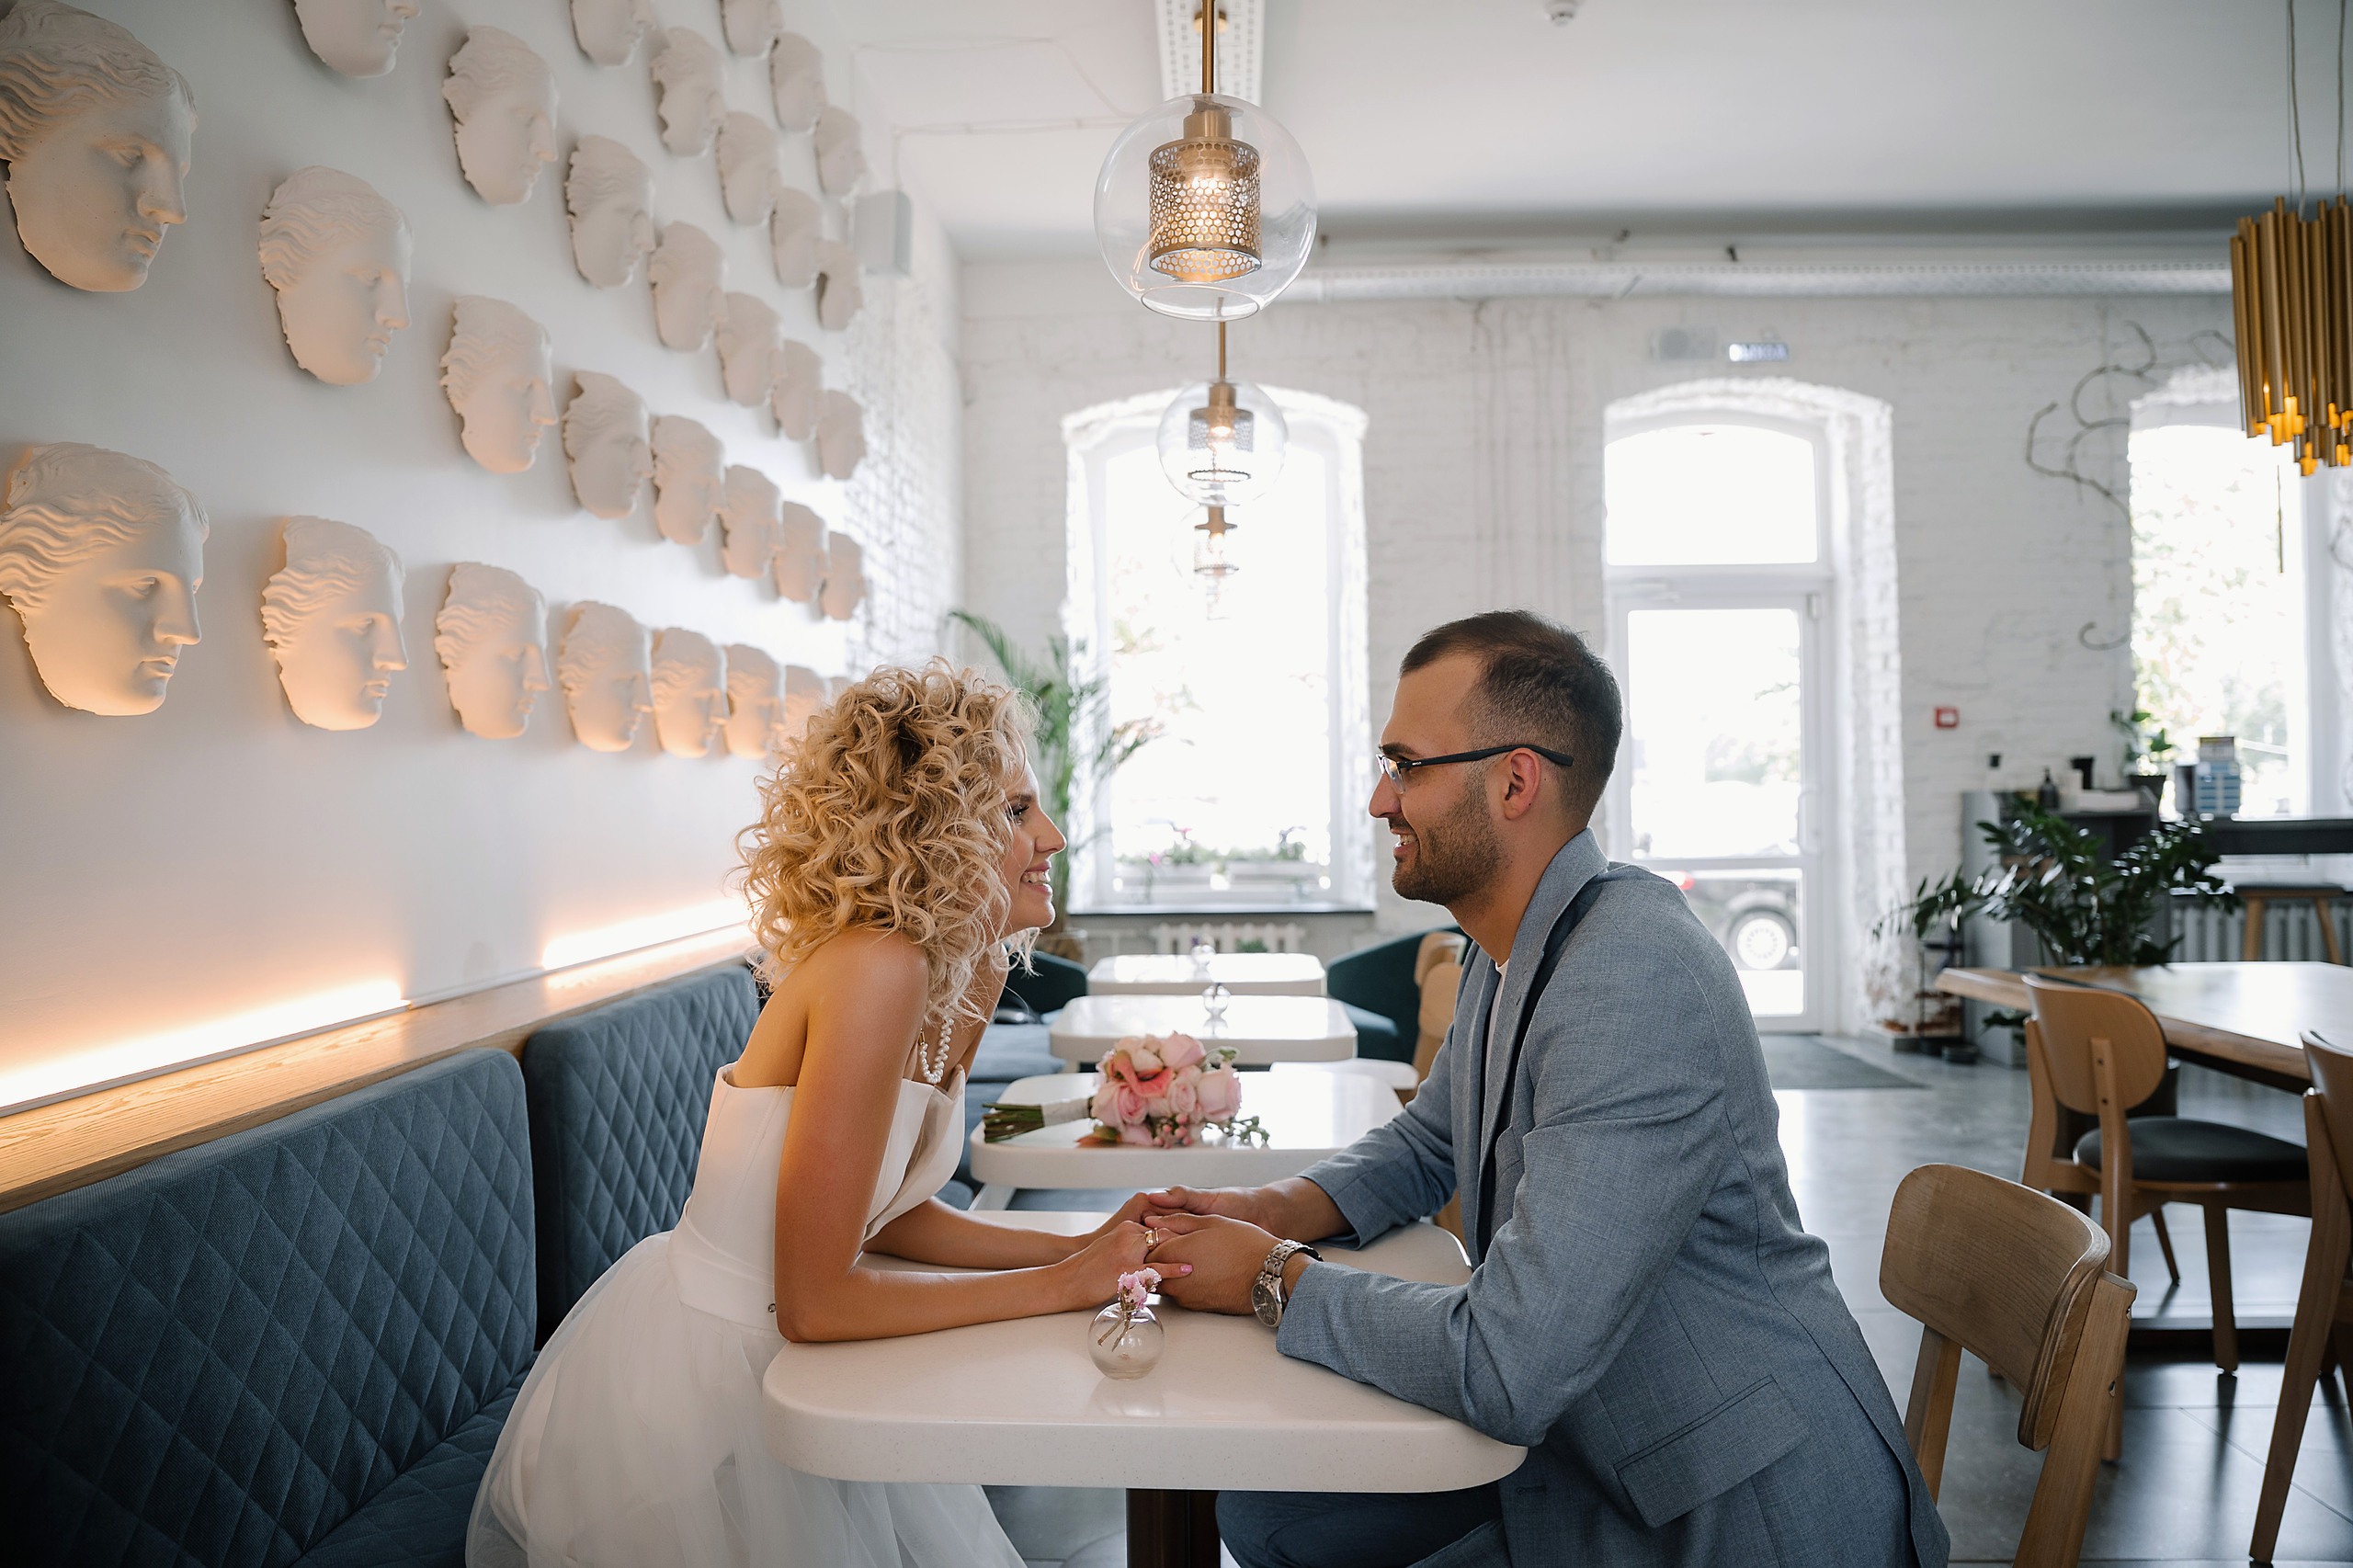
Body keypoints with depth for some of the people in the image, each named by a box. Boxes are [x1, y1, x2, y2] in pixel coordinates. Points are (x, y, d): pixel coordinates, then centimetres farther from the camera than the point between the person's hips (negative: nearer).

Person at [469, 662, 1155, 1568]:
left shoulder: (972, 974, -2)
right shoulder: (878, 966, -29)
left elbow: (886, 1214, 5)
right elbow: (816, 1301, -27)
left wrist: (1082, 1249, -5)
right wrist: (1059, 1286, -19)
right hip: (679, 1387, -7)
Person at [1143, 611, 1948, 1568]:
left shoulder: (1637, 982, -31)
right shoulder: (1507, 955, 1)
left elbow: (1505, 1370, -33)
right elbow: (1427, 1144, 18)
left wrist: (1274, 1280, -18)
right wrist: (1274, 1211, -1)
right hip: (1580, 1447, 8)